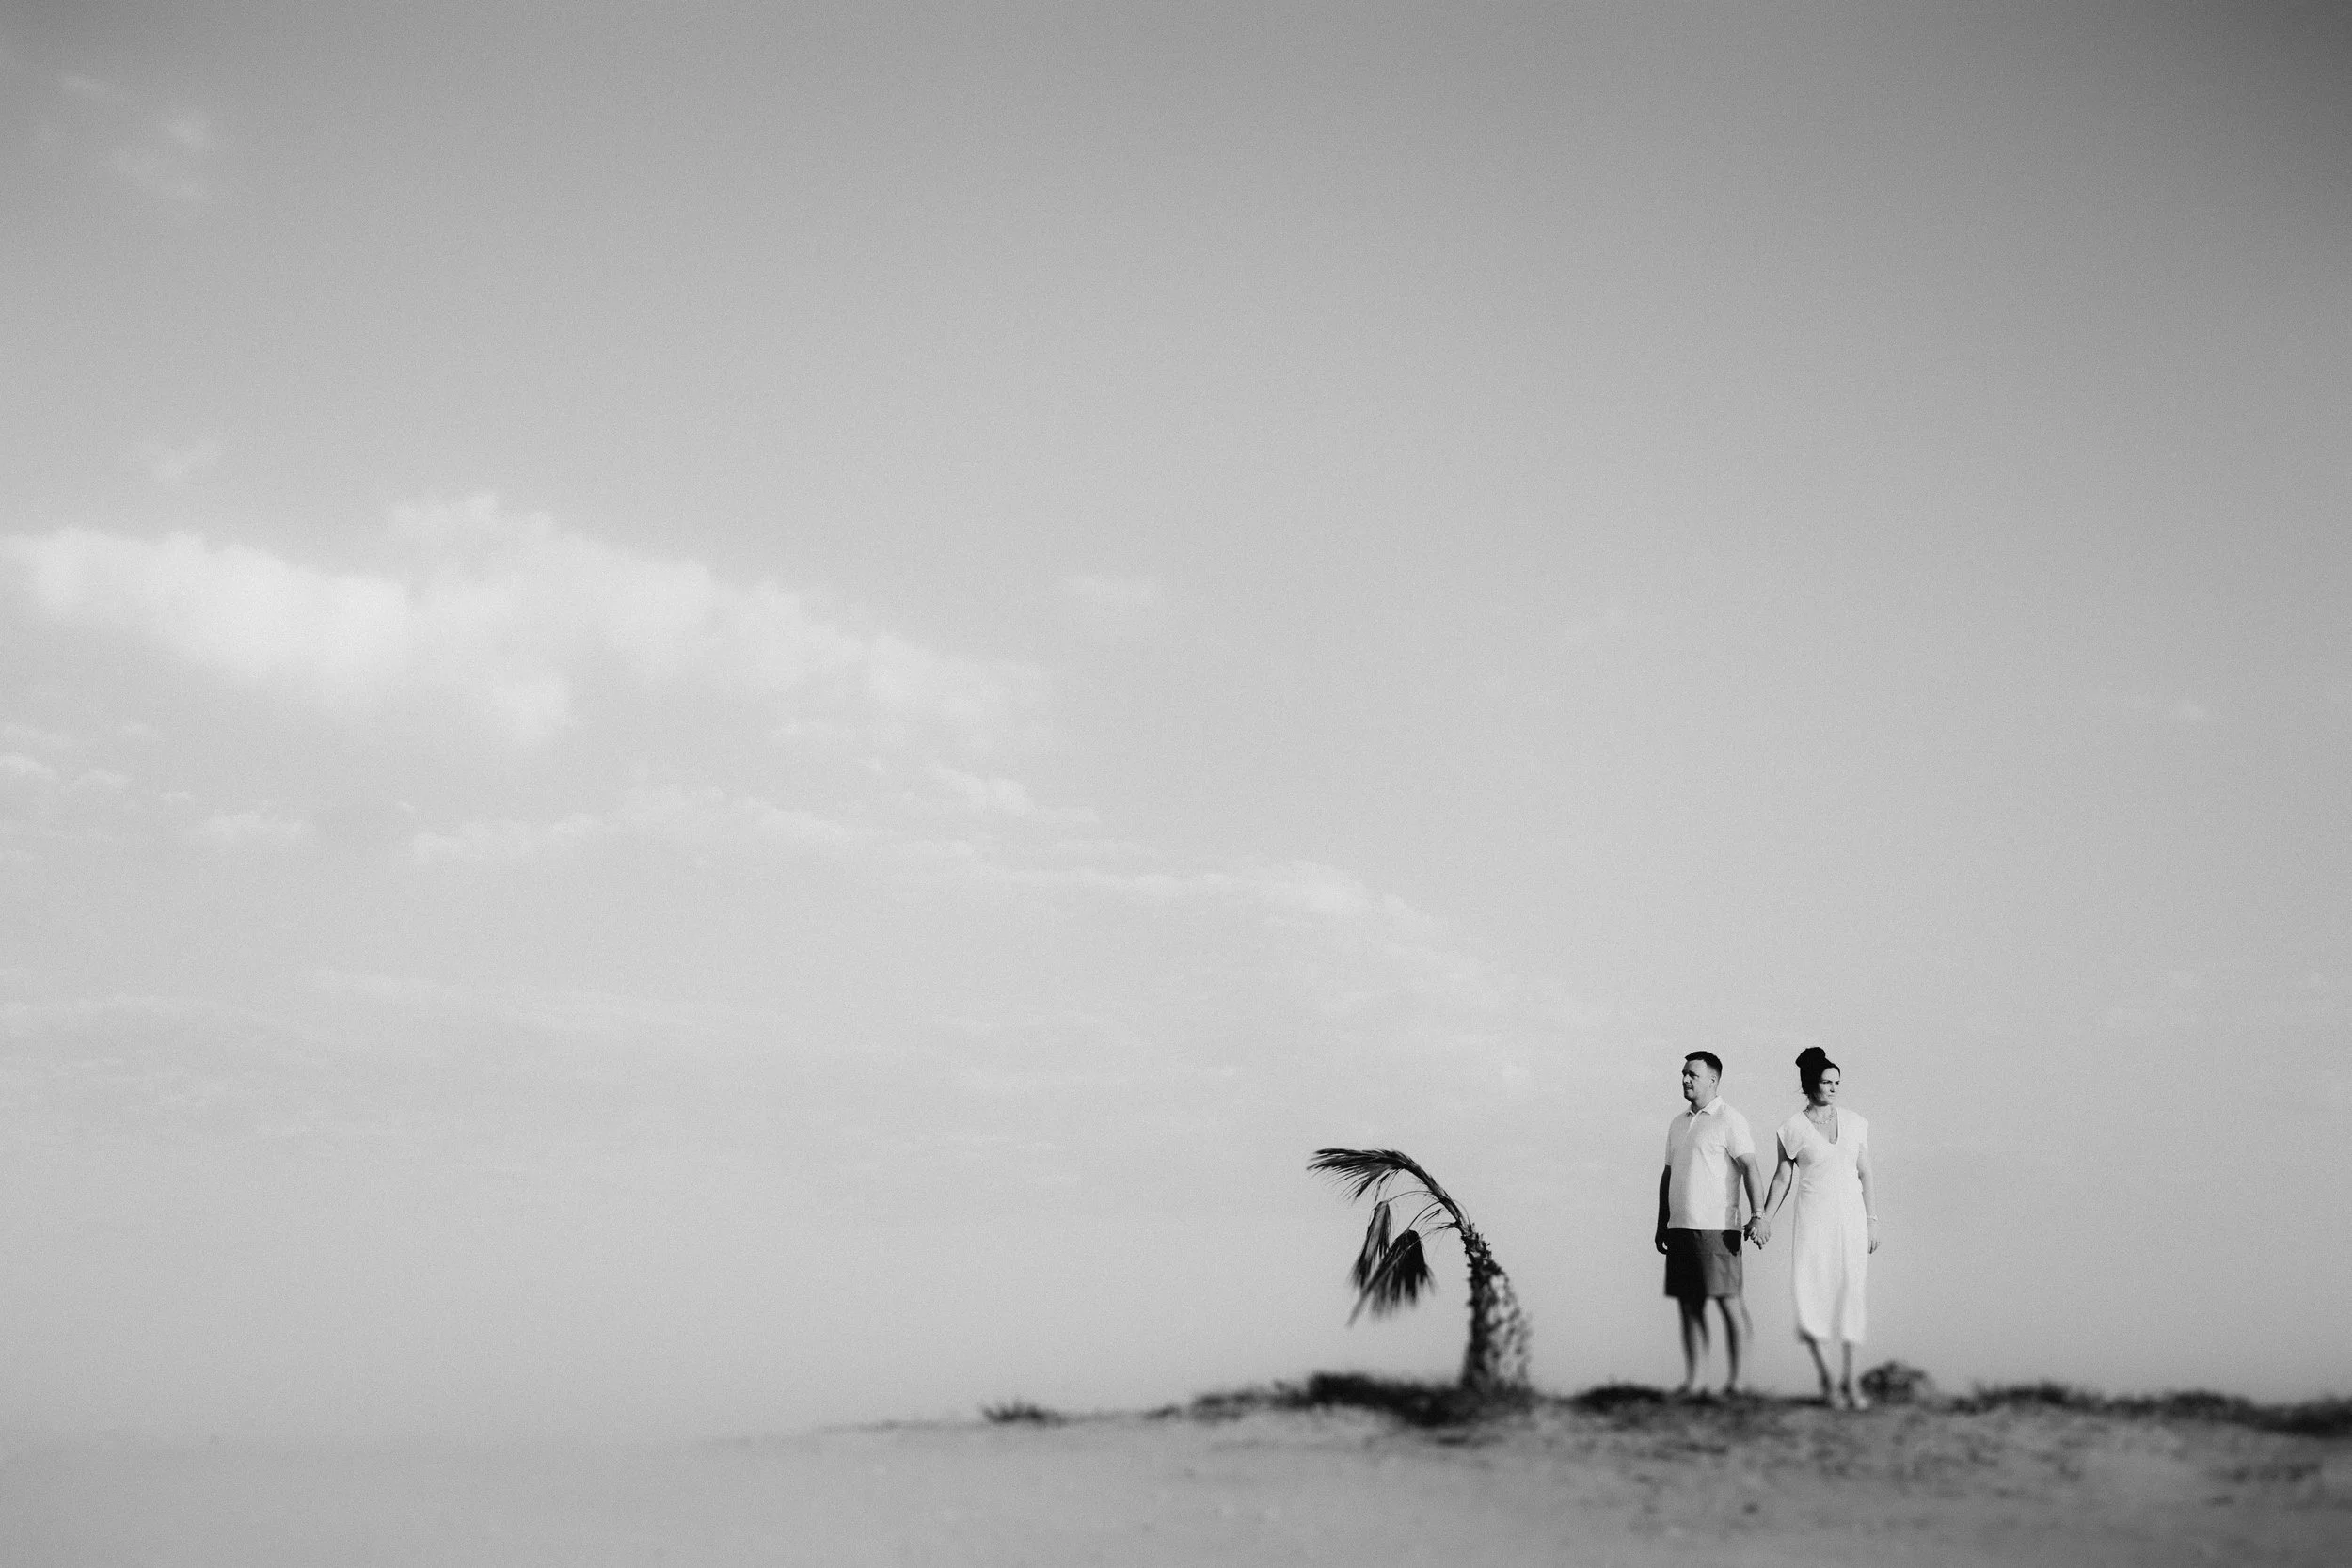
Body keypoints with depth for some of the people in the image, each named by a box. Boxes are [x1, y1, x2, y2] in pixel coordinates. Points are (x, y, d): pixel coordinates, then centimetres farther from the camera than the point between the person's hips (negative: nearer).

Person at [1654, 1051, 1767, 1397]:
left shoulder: (1729, 1120, -4)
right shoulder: (1678, 1124, 18)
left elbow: (1750, 1168, -10)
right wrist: (1662, 1224, 20)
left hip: (1716, 1226, -7)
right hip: (1680, 1226, 7)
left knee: (1728, 1300, -5)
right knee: (1689, 1304, 6)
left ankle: (1735, 1379, -1)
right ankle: (1691, 1380, 9)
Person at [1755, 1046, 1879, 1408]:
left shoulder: (1855, 1123, 7)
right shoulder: (1793, 1128, 0)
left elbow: (1865, 1174, 10)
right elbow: (1783, 1178, 4)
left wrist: (1872, 1220, 7)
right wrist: (1763, 1217, -3)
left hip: (1851, 1216, 2)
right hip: (1813, 1217, -2)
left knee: (1850, 1295, -1)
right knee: (1810, 1296, -11)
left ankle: (1848, 1380, 7)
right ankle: (1824, 1375, 6)